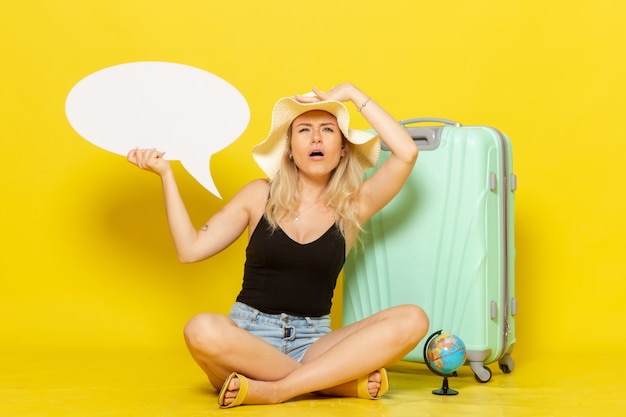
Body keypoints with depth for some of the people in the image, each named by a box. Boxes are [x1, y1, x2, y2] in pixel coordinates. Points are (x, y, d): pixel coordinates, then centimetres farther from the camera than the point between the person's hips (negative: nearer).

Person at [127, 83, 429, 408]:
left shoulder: (352, 207, 6)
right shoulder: (261, 195, 6)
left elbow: (407, 153, -7)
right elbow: (190, 249, 1)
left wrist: (351, 93, -3)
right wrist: (166, 174, -2)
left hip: (312, 342, 1)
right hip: (248, 337, -1)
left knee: (412, 320, -23)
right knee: (203, 329, -37)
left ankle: (273, 390, -27)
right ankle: (347, 381, -24)